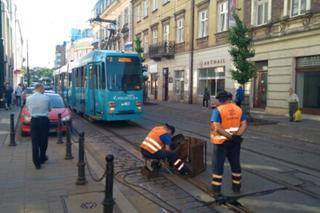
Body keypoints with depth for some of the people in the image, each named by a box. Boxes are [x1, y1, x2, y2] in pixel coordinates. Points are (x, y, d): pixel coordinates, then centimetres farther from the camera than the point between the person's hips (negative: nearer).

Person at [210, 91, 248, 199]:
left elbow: (217, 128, -23)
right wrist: (237, 136, -15)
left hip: (221, 141, -5)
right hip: (235, 141, 5)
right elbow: (244, 125, -4)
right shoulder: (238, 109, 3)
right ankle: (236, 186, 34)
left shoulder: (217, 110, -12)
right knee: (235, 163, 20)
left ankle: (217, 190, 5)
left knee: (218, 165, 4)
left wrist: (229, 136, -22)